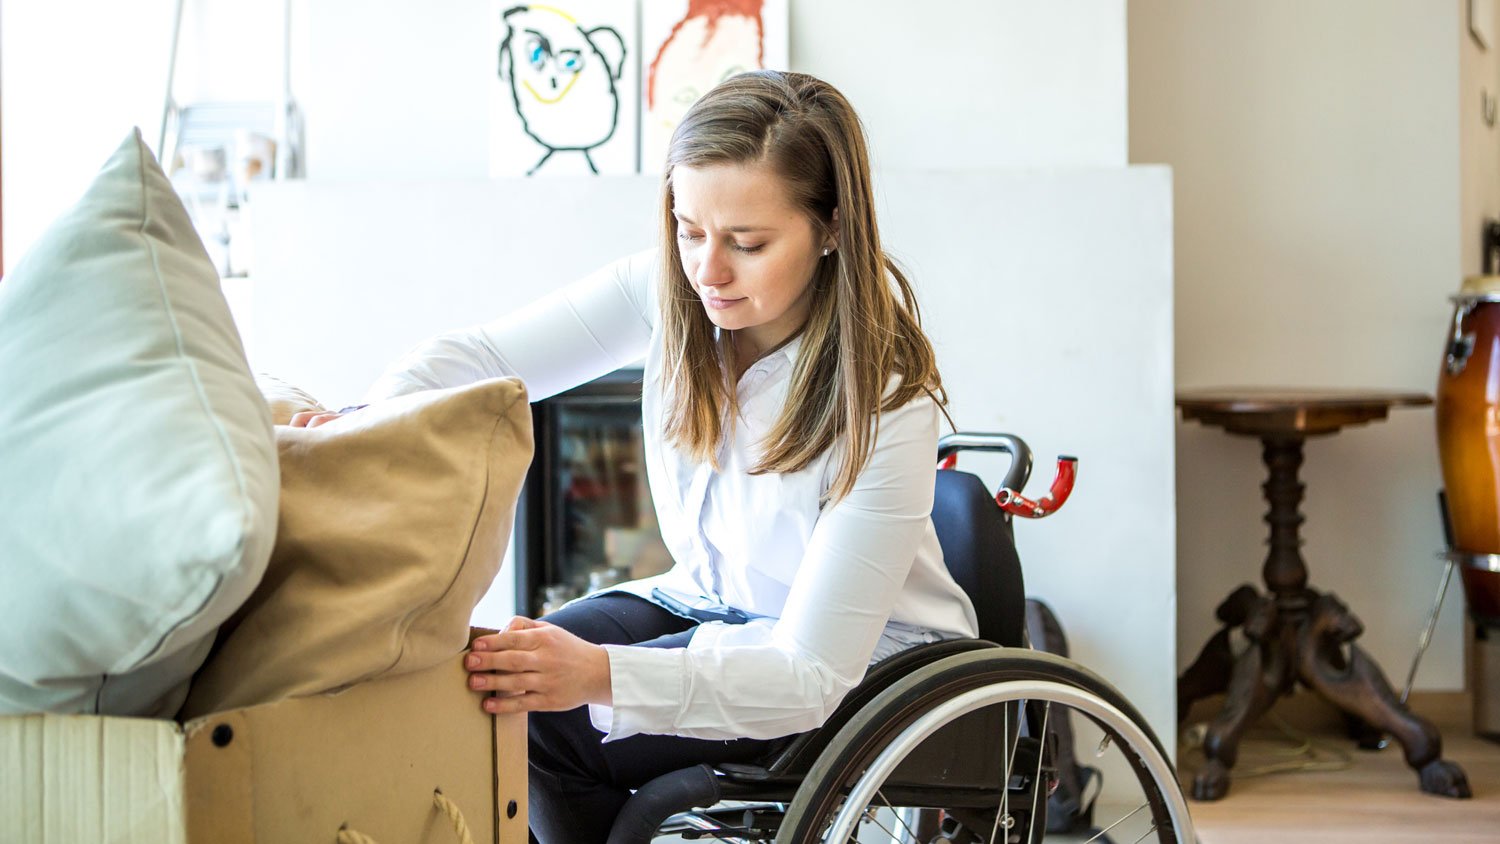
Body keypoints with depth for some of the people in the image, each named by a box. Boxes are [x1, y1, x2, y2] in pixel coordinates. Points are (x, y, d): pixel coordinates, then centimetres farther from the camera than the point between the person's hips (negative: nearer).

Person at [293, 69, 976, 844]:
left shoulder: (882, 403, -30)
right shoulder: (670, 289, -15)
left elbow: (811, 675, -31)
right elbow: (476, 356, -12)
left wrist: (604, 676, -45)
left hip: (865, 647, -6)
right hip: (710, 600, 6)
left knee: (549, 721, -22)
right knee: (498, 694, -16)